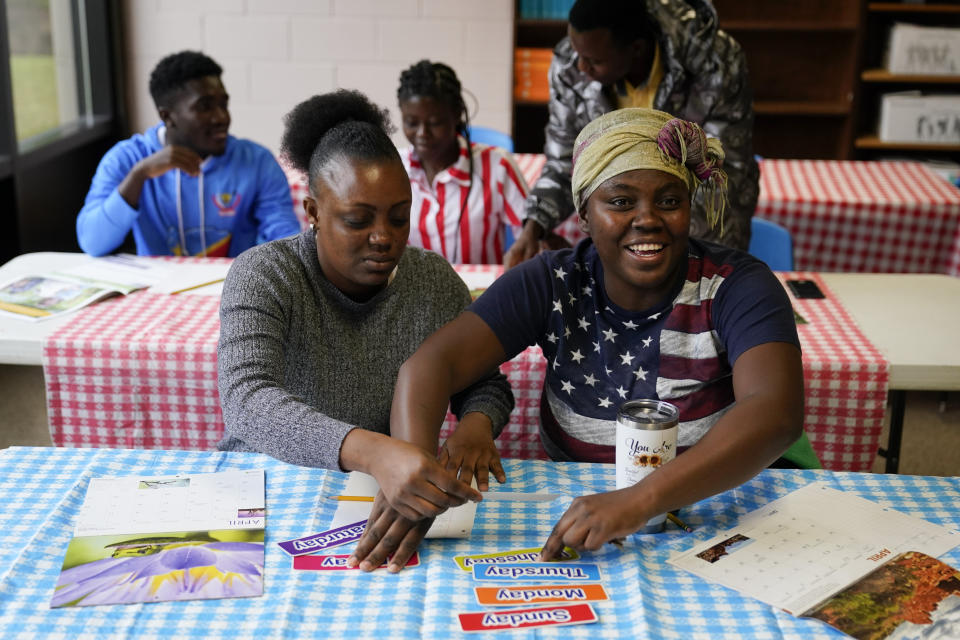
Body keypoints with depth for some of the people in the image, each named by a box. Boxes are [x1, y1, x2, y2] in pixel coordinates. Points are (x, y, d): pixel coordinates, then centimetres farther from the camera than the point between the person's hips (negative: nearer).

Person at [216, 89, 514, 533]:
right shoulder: (262, 277, -8)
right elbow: (247, 402, -25)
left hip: (397, 498, 3)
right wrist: (371, 451, -43)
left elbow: (483, 384, 15)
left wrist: (476, 425, -12)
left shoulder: (435, 280, 4)